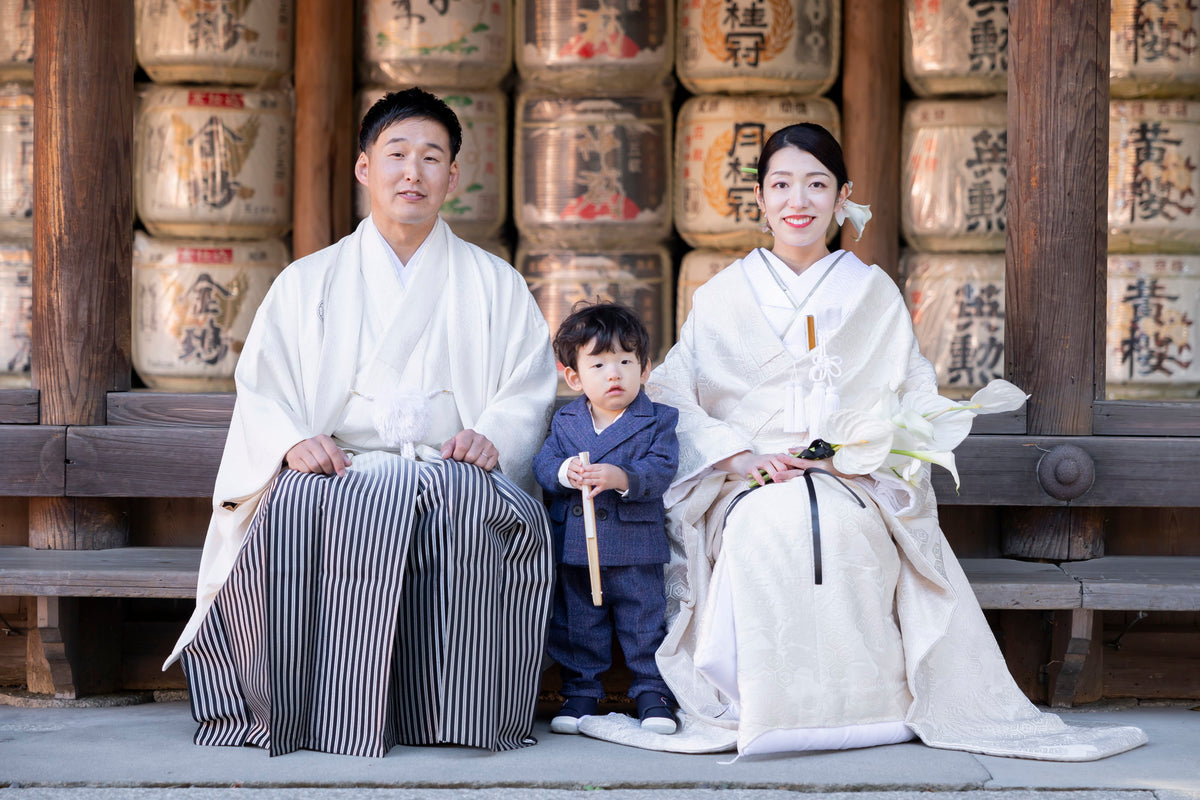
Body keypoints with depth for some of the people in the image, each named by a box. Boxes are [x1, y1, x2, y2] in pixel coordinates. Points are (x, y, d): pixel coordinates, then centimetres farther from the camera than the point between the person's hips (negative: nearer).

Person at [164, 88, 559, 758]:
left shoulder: (495, 285, 19)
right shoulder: (308, 283, 20)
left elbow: (529, 391, 10)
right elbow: (261, 391, 10)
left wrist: (491, 437, -13)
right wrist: (295, 443, -12)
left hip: (454, 472, 0)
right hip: (339, 470, 1)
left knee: (468, 509, -38)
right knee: (296, 512, -36)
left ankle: (449, 713, -29)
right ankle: (320, 712, -28)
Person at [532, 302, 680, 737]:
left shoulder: (657, 420, -1)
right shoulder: (564, 421, 8)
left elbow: (660, 470, -12)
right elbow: (542, 464, 0)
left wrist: (621, 478, -28)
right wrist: (565, 473, -22)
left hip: (635, 548, -2)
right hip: (573, 546, 3)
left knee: (644, 622, 5)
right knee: (577, 623, 10)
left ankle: (652, 693, 16)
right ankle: (581, 692, 22)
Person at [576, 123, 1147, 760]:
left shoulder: (875, 294, 16)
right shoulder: (723, 296, 15)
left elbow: (921, 397, 12)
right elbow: (670, 397, 6)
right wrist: (744, 454, -12)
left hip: (857, 487, 0)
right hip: (747, 487, 0)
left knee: (839, 525, -38)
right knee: (772, 523, -38)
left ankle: (867, 704, -25)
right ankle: (766, 712, -29)